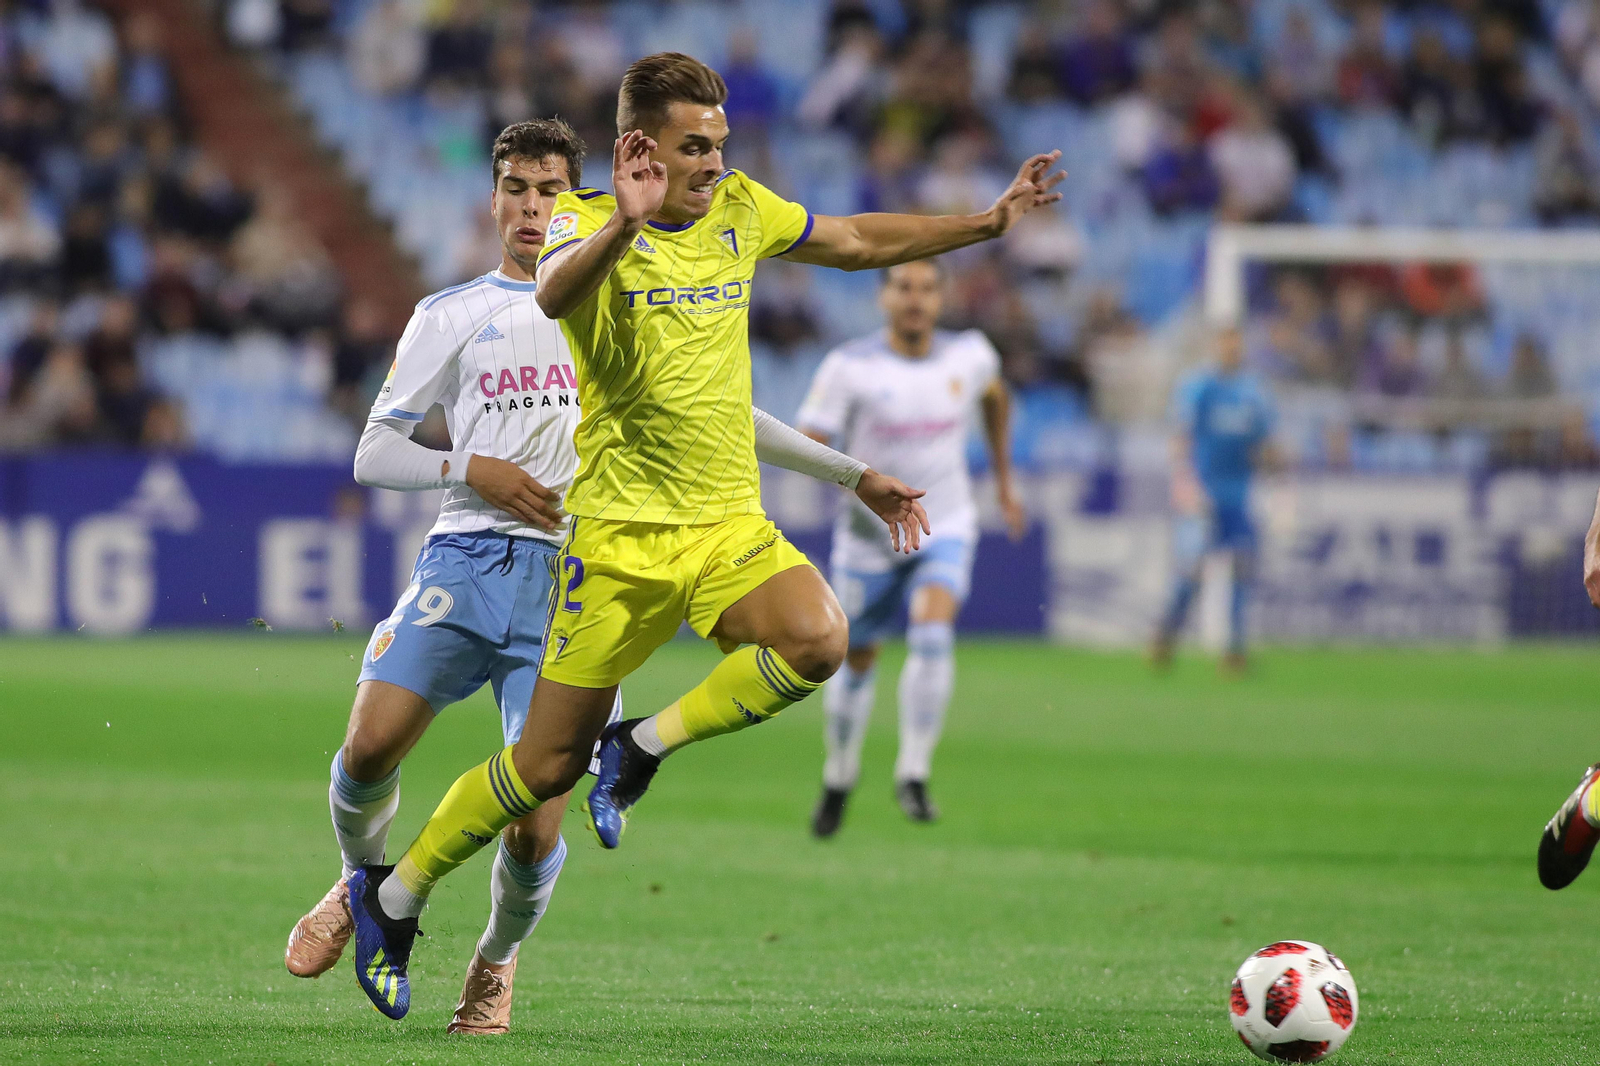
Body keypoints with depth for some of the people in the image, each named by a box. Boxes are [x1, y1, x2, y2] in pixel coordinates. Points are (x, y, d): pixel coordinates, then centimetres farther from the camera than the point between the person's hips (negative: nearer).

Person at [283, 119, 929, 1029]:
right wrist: (471, 469, -6)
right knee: (370, 747, -20)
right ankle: (364, 885, 12)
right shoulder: (450, 316, 14)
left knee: (534, 830, -11)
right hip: (465, 561, 0)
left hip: (572, 581, 0)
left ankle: (499, 957, 21)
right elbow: (374, 452, 12)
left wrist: (853, 472, 24)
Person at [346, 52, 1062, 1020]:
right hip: (620, 533, -4)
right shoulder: (586, 222, -8)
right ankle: (395, 896, 22)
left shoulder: (740, 211, 8)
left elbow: (857, 242, 23)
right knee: (547, 767, -1)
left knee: (817, 640, -27)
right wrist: (623, 223, -50)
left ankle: (644, 749, -5)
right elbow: (553, 294, -32)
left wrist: (989, 221, 19)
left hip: (732, 529, 5)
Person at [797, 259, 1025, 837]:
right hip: (869, 536, -1)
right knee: (857, 661, 12)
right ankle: (839, 778, 37)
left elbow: (995, 396, 18)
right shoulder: (850, 366, -16)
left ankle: (913, 776, -17)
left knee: (932, 633, -25)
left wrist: (1003, 477, 22)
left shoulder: (969, 354, -6)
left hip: (945, 529, 1)